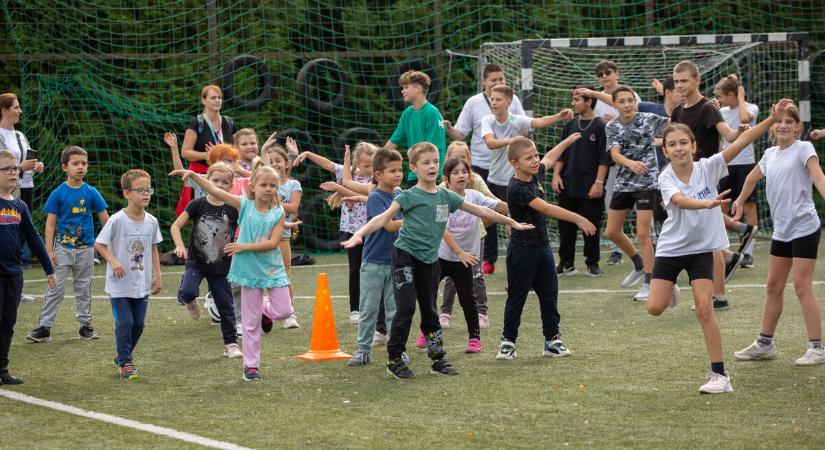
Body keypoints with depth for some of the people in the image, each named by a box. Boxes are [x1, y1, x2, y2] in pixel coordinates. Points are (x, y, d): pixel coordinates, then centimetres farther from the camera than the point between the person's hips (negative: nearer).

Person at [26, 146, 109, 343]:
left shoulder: (91, 193, -1)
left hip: (85, 249, 2)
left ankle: (85, 325, 21)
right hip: (63, 248, -2)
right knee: (55, 289, -3)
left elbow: (105, 219, 6)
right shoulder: (58, 194, -6)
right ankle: (44, 327, -2)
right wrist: (50, 251, -10)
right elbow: (50, 223, -5)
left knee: (83, 289, 11)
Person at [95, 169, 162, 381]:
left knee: (138, 324, 9)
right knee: (125, 323, -8)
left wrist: (157, 275, 11)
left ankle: (123, 356, 30)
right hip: (120, 284, -5)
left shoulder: (151, 221, 1)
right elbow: (99, 244, -8)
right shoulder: (117, 220, -14)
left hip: (142, 284, 5)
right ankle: (124, 363, 7)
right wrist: (113, 261, -22)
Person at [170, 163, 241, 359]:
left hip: (221, 265, 2)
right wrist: (180, 245, -23)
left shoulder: (233, 209, -4)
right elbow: (175, 226, -7)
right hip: (196, 261, -2)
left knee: (226, 306, 6)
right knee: (188, 292, -27)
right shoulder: (198, 204, -7)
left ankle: (231, 344, 20)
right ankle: (189, 301, 9)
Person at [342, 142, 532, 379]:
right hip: (405, 255, -5)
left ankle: (438, 359, 20)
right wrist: (359, 234, -34)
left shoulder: (446, 196, 8)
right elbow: (384, 218, -18)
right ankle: (395, 360, -1)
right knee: (406, 307, -10)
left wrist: (511, 222, 26)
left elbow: (479, 210, 19)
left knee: (430, 310, 12)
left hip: (429, 260, 5)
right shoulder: (409, 196, -8)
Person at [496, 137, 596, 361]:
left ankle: (552, 339, 15)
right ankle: (508, 341, 11)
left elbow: (549, 159, 27)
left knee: (549, 295, 9)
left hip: (542, 246, 8)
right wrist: (578, 219, -29)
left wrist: (568, 141, 39)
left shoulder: (535, 175, 4)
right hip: (522, 250, -8)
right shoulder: (516, 188, -23)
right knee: (516, 297, 2)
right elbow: (546, 209, -27)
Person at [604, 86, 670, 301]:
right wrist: (631, 163, -38)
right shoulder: (612, 127, -2)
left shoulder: (648, 119, -8)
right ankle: (639, 265, 35)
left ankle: (648, 283, 0)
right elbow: (615, 155, -16)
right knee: (612, 232, 11)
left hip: (646, 183, -4)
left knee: (643, 234, -8)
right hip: (623, 183, 5)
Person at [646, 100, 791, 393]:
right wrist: (707, 203, -54)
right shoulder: (666, 179, -13)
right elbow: (681, 201, -35)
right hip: (671, 247, 1)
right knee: (655, 308, -3)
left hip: (701, 248, -1)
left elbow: (741, 141, -16)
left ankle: (720, 374, -5)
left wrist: (774, 117, -23)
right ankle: (671, 292, 36)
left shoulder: (708, 168, -10)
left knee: (704, 308, -11)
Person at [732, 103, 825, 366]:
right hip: (781, 229, 7)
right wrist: (740, 201, 39)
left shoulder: (803, 149, -8)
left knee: (802, 286, -8)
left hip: (804, 228, -7)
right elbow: (752, 178, 30)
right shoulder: (770, 155, 11)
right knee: (774, 287, 13)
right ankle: (765, 343, 23)